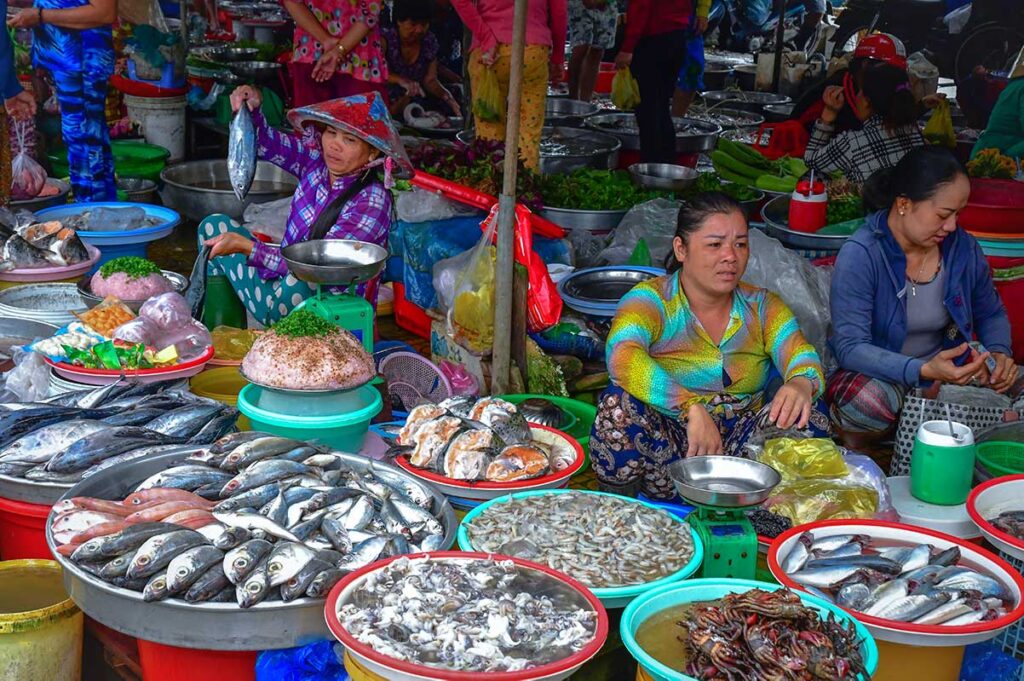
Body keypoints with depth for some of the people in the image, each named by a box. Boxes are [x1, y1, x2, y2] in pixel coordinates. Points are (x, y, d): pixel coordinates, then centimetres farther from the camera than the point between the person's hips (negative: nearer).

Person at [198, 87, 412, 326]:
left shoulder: (371, 203, -23)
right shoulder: (316, 159, -5)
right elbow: (265, 143, 10)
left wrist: (245, 247, -30)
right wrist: (252, 110, -11)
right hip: (288, 275, 8)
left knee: (300, 283, -42)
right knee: (213, 226, 7)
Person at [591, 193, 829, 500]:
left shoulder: (762, 306, 7)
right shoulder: (651, 299, -7)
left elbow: (801, 356, -10)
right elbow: (623, 357, -28)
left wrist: (802, 383, -37)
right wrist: (692, 408, -41)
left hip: (739, 446, 3)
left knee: (809, 420, -21)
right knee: (620, 404, -31)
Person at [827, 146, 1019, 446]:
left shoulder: (963, 248, -2)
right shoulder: (860, 255, -18)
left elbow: (991, 314, 16)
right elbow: (850, 347, -25)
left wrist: (999, 352, -8)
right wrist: (923, 370, -39)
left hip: (948, 368, 5)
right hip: (879, 374, -5)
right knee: (867, 401, -39)